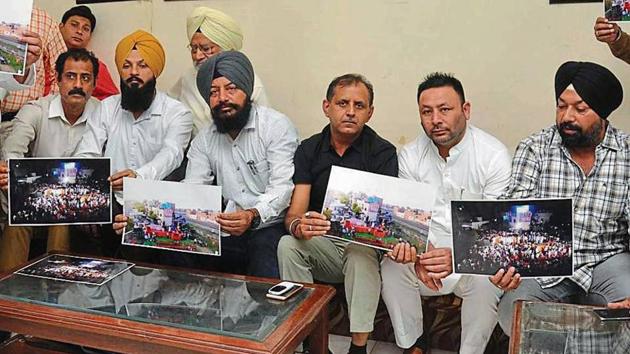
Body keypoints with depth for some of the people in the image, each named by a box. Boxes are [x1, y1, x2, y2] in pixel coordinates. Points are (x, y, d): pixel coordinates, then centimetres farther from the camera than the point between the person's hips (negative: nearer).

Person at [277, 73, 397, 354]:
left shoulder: (382, 152, -6)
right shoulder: (309, 149, 0)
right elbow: (294, 213, -9)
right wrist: (298, 226, -35)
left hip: (363, 244, -2)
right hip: (321, 247, 3)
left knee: (362, 252, -34)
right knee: (287, 244, -25)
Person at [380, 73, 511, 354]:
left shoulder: (494, 155, -12)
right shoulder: (410, 155, -1)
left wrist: (458, 257, -34)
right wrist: (419, 254, -25)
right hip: (428, 248, 3)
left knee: (487, 280, -32)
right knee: (392, 268, -23)